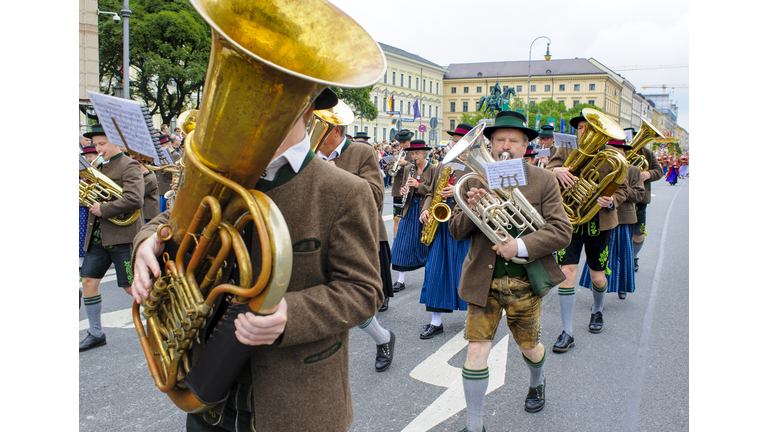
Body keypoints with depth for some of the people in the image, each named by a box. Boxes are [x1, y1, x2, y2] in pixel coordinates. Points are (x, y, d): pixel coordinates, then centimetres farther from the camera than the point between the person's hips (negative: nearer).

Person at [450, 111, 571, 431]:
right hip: (483, 280, 0)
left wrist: (522, 246, -23)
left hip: (525, 281, 0)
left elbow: (562, 231, -9)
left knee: (529, 347, 18)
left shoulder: (544, 181, -3)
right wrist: (471, 210, -21)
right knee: (476, 350, -6)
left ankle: (536, 384, 54)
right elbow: (456, 231, 0)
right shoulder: (474, 181, 0)